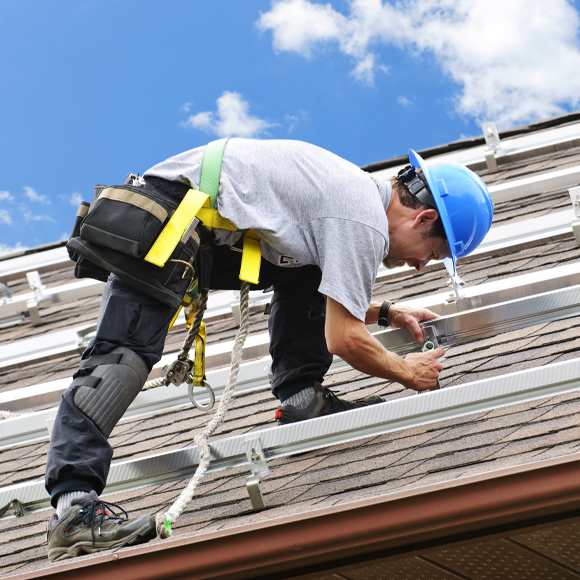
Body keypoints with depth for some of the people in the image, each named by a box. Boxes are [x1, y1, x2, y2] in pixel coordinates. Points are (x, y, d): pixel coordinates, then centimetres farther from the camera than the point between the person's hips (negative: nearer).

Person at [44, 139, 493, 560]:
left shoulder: (358, 189, 17)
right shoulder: (364, 223, -13)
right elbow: (343, 339, -12)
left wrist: (387, 313, 25)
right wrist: (408, 373, 3)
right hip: (162, 226, -10)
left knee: (308, 274, 17)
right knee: (127, 353, -21)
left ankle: (302, 400, 12)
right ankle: (75, 506, -29)